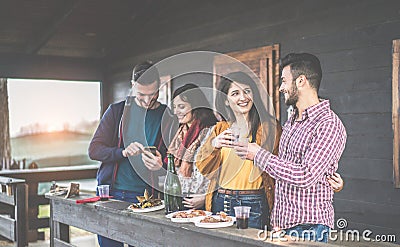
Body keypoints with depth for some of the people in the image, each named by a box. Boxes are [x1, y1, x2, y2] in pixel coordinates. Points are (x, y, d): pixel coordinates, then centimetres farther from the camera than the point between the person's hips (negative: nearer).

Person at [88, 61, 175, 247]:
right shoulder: (117, 111, 4)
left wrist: (160, 166, -17)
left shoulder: (167, 118, 3)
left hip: (145, 196, -1)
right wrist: (123, 152, -19)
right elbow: (94, 150, -1)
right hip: (110, 191, 1)